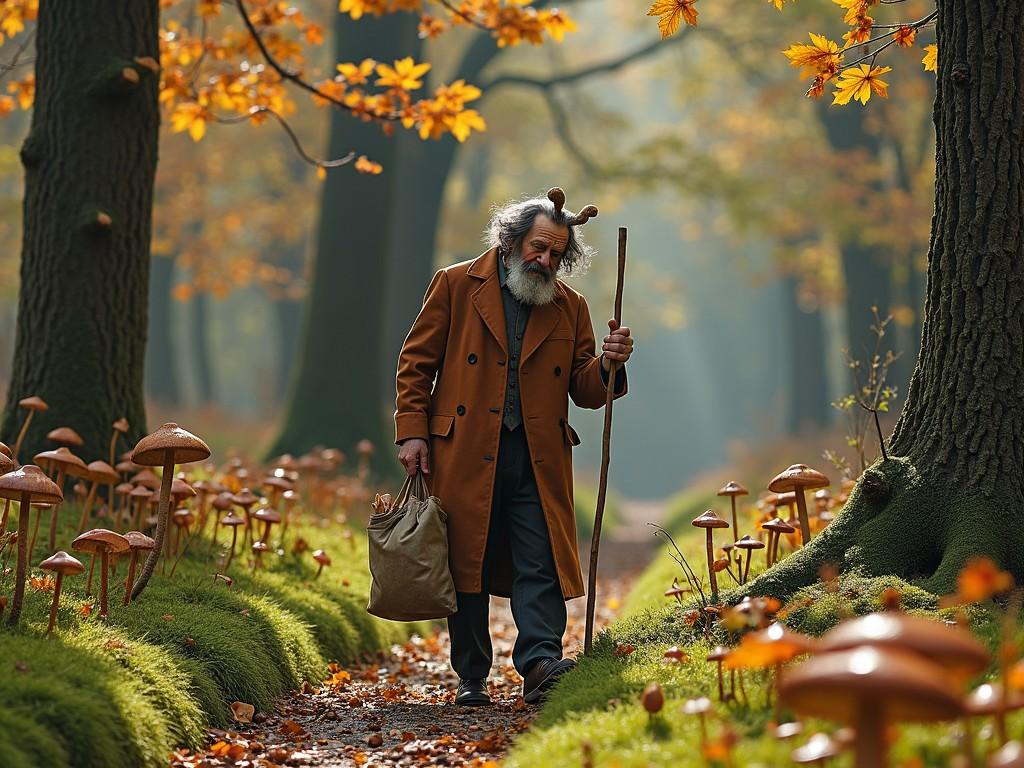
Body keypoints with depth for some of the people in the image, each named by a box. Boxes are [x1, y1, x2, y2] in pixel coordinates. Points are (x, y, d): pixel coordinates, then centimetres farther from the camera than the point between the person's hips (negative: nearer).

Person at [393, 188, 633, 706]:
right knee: (466, 564, 2)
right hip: (465, 454, -2)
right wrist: (412, 432, -4)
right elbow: (416, 362, 5)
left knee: (540, 565, -10)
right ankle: (471, 678, 11)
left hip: (537, 460, 2)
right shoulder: (456, 285, 5)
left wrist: (608, 364, -9)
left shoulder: (569, 308, 14)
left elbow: (584, 391, 13)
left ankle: (540, 663, -16)